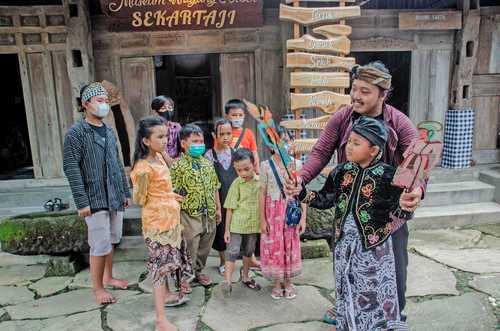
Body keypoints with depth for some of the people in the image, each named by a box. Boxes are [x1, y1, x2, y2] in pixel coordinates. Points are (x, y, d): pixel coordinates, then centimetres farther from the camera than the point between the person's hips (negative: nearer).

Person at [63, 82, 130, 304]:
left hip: (115, 198, 6)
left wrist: (126, 192, 14)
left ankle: (108, 277, 32)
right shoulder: (76, 133, -9)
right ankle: (97, 288, 15)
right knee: (101, 245, -1)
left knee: (111, 241, 15)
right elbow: (70, 168, -13)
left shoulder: (109, 132, 11)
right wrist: (81, 202, -17)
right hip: (95, 200, -6)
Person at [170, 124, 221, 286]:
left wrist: (218, 208, 13)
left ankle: (198, 271, 38)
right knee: (189, 248, 4)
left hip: (209, 214, 6)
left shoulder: (207, 163, 8)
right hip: (190, 215, -6)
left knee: (205, 246, 18)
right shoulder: (178, 166, -11)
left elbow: (215, 187, 14)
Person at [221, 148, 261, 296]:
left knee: (249, 252, 19)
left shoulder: (260, 181, -2)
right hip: (236, 225, -4)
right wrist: (227, 229, -8)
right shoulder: (236, 184, -11)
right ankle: (227, 280, 2)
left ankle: (245, 276, 37)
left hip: (253, 225, 4)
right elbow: (230, 208, -8)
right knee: (232, 251, -5)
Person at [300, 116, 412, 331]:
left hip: (373, 247, -5)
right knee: (346, 295, 19)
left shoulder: (387, 176, -13)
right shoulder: (341, 172, 1)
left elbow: (402, 214, -10)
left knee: (376, 295, 2)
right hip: (344, 243, 5)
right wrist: (301, 194, -1)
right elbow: (324, 200, 9)